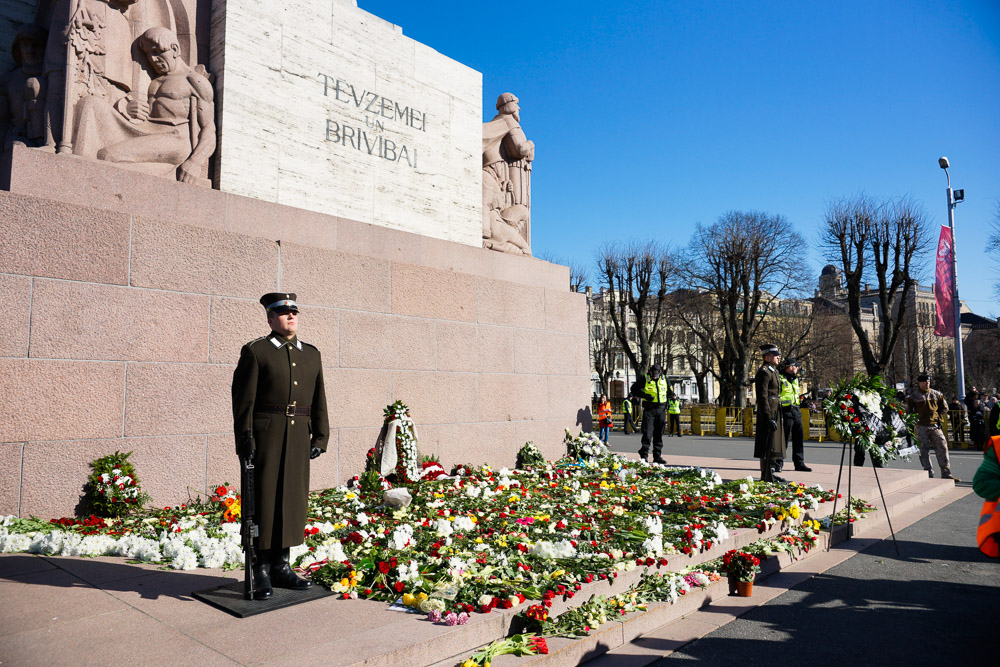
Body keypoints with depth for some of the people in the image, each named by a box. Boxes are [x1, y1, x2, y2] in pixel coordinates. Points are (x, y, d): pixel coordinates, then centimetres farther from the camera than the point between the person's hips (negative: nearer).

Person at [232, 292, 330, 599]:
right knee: (264, 499, -1)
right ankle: (262, 571, 9)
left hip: (298, 436, 5)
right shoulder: (254, 352, 0)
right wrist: (244, 439, -11)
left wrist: (320, 437, 7)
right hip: (265, 434, -4)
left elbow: (319, 400, 13)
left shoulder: (312, 354, 13)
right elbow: (243, 399, -5)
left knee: (293, 499, 8)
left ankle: (281, 566, 20)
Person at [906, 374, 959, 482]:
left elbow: (944, 408, 19)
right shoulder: (913, 396, 2)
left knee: (942, 447, -4)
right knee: (924, 450, 0)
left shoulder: (936, 394, 10)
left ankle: (946, 473, 2)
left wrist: (939, 417, 8)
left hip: (935, 425, 3)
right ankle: (929, 474, 6)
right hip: (922, 427, -2)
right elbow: (909, 411, 7)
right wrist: (916, 418, -5)